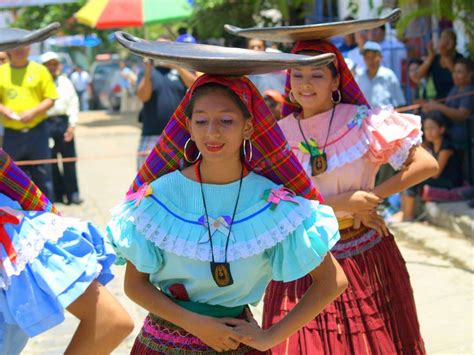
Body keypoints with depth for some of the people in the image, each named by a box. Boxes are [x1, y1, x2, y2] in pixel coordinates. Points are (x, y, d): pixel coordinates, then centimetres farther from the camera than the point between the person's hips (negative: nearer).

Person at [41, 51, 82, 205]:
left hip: (63, 122, 2)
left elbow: (73, 103, 7)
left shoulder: (65, 82, 9)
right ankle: (57, 194, 13)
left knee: (69, 158, 3)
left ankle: (72, 193, 10)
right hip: (46, 124, -2)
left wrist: (72, 124, -3)